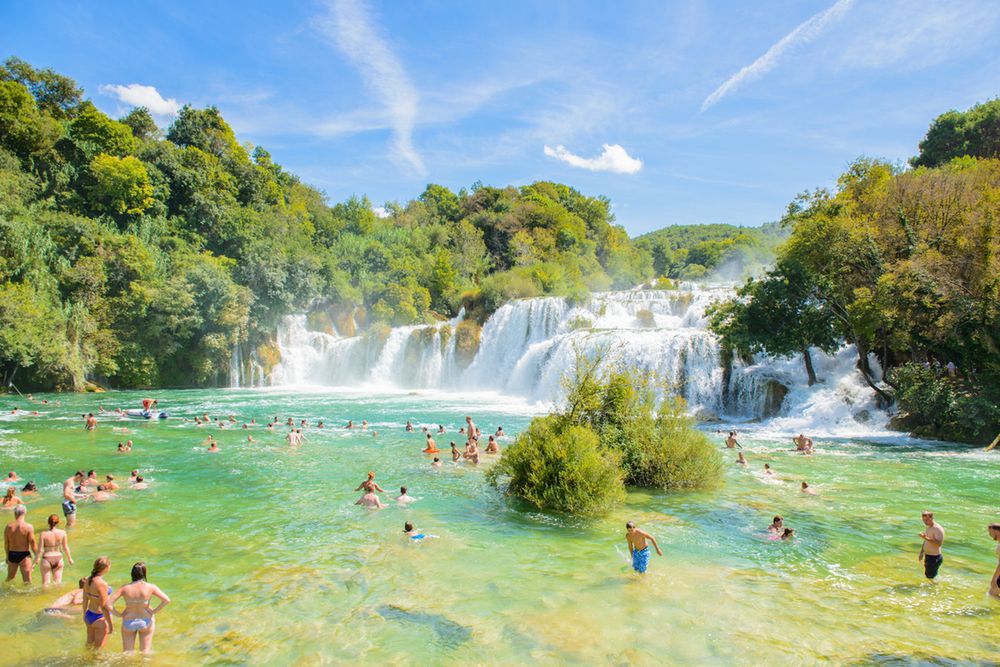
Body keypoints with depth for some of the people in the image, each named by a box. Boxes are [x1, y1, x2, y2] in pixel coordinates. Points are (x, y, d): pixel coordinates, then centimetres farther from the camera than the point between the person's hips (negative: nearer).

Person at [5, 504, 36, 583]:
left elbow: (6, 544, 6)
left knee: (9, 578, 23)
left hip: (12, 555, 5)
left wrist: (7, 556, 20)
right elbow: (33, 544, -11)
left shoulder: (8, 527, -1)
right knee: (27, 580, -1)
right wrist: (37, 556, 1)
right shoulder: (28, 527, -14)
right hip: (24, 555, -4)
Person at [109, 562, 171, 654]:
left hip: (128, 623, 1)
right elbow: (167, 600, -20)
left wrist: (119, 614, -2)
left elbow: (108, 604, -15)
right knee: (145, 652, 16)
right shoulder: (150, 587, -16)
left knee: (127, 653, 18)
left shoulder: (125, 588, -13)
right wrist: (154, 612, -6)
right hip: (146, 622, -1)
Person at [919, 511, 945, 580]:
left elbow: (939, 543, -29)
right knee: (927, 575, 17)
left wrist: (926, 538, -35)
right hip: (927, 556, 9)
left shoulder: (938, 529, -19)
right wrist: (921, 553, 15)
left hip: (934, 557, -9)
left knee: (931, 576, -1)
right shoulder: (929, 527, 10)